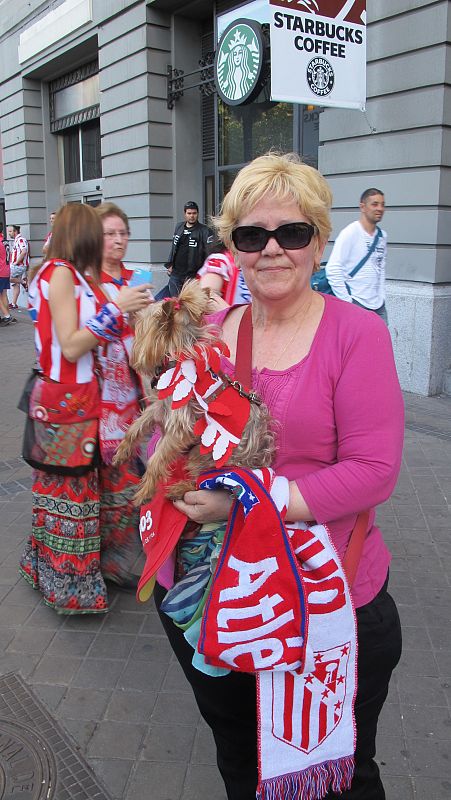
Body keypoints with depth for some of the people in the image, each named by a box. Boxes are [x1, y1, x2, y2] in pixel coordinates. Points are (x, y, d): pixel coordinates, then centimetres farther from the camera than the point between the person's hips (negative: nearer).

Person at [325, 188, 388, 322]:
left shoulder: (382, 236, 10)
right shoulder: (350, 233, -10)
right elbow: (333, 269, -15)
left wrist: (381, 296, 14)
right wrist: (346, 301, -15)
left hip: (378, 306, 7)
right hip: (356, 304, -7)